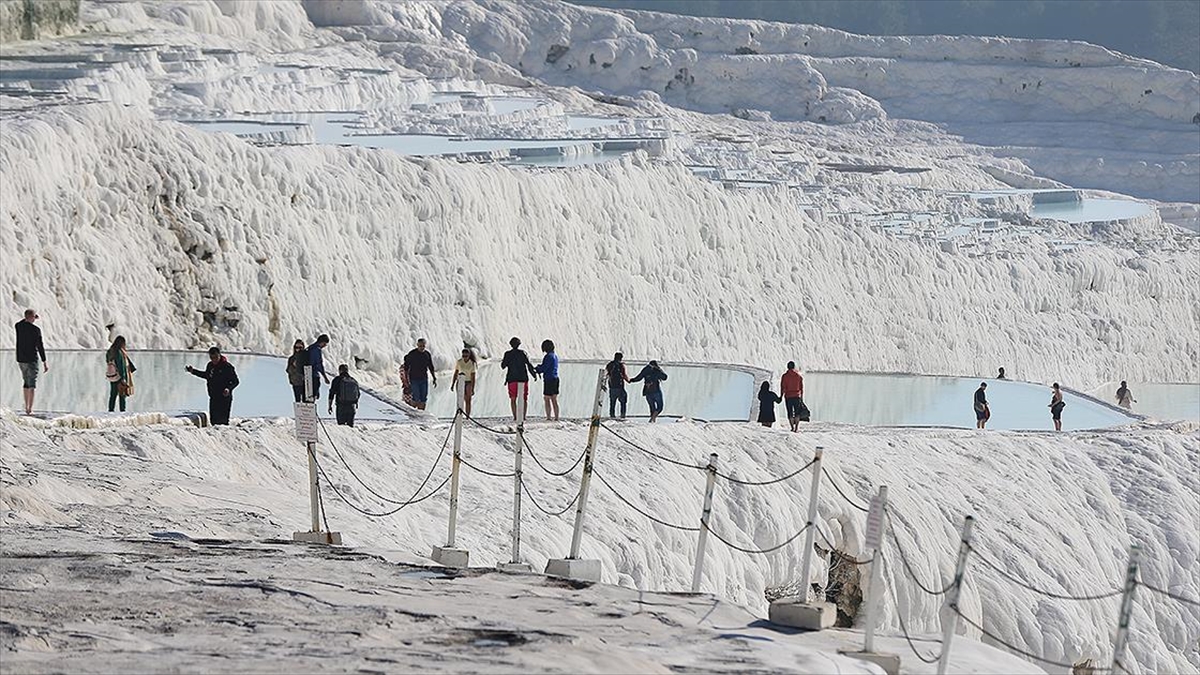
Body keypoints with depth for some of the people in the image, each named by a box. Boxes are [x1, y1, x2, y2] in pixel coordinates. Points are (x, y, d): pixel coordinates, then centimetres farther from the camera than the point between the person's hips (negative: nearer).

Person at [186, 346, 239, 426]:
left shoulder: (227, 366, -12)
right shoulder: (210, 365, 7)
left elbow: (235, 381, -9)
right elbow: (206, 375, 28)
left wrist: (229, 389, -27)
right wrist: (193, 371, 27)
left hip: (224, 398, -7)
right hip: (213, 398, 7)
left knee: (223, 421, -13)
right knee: (213, 420, 9)